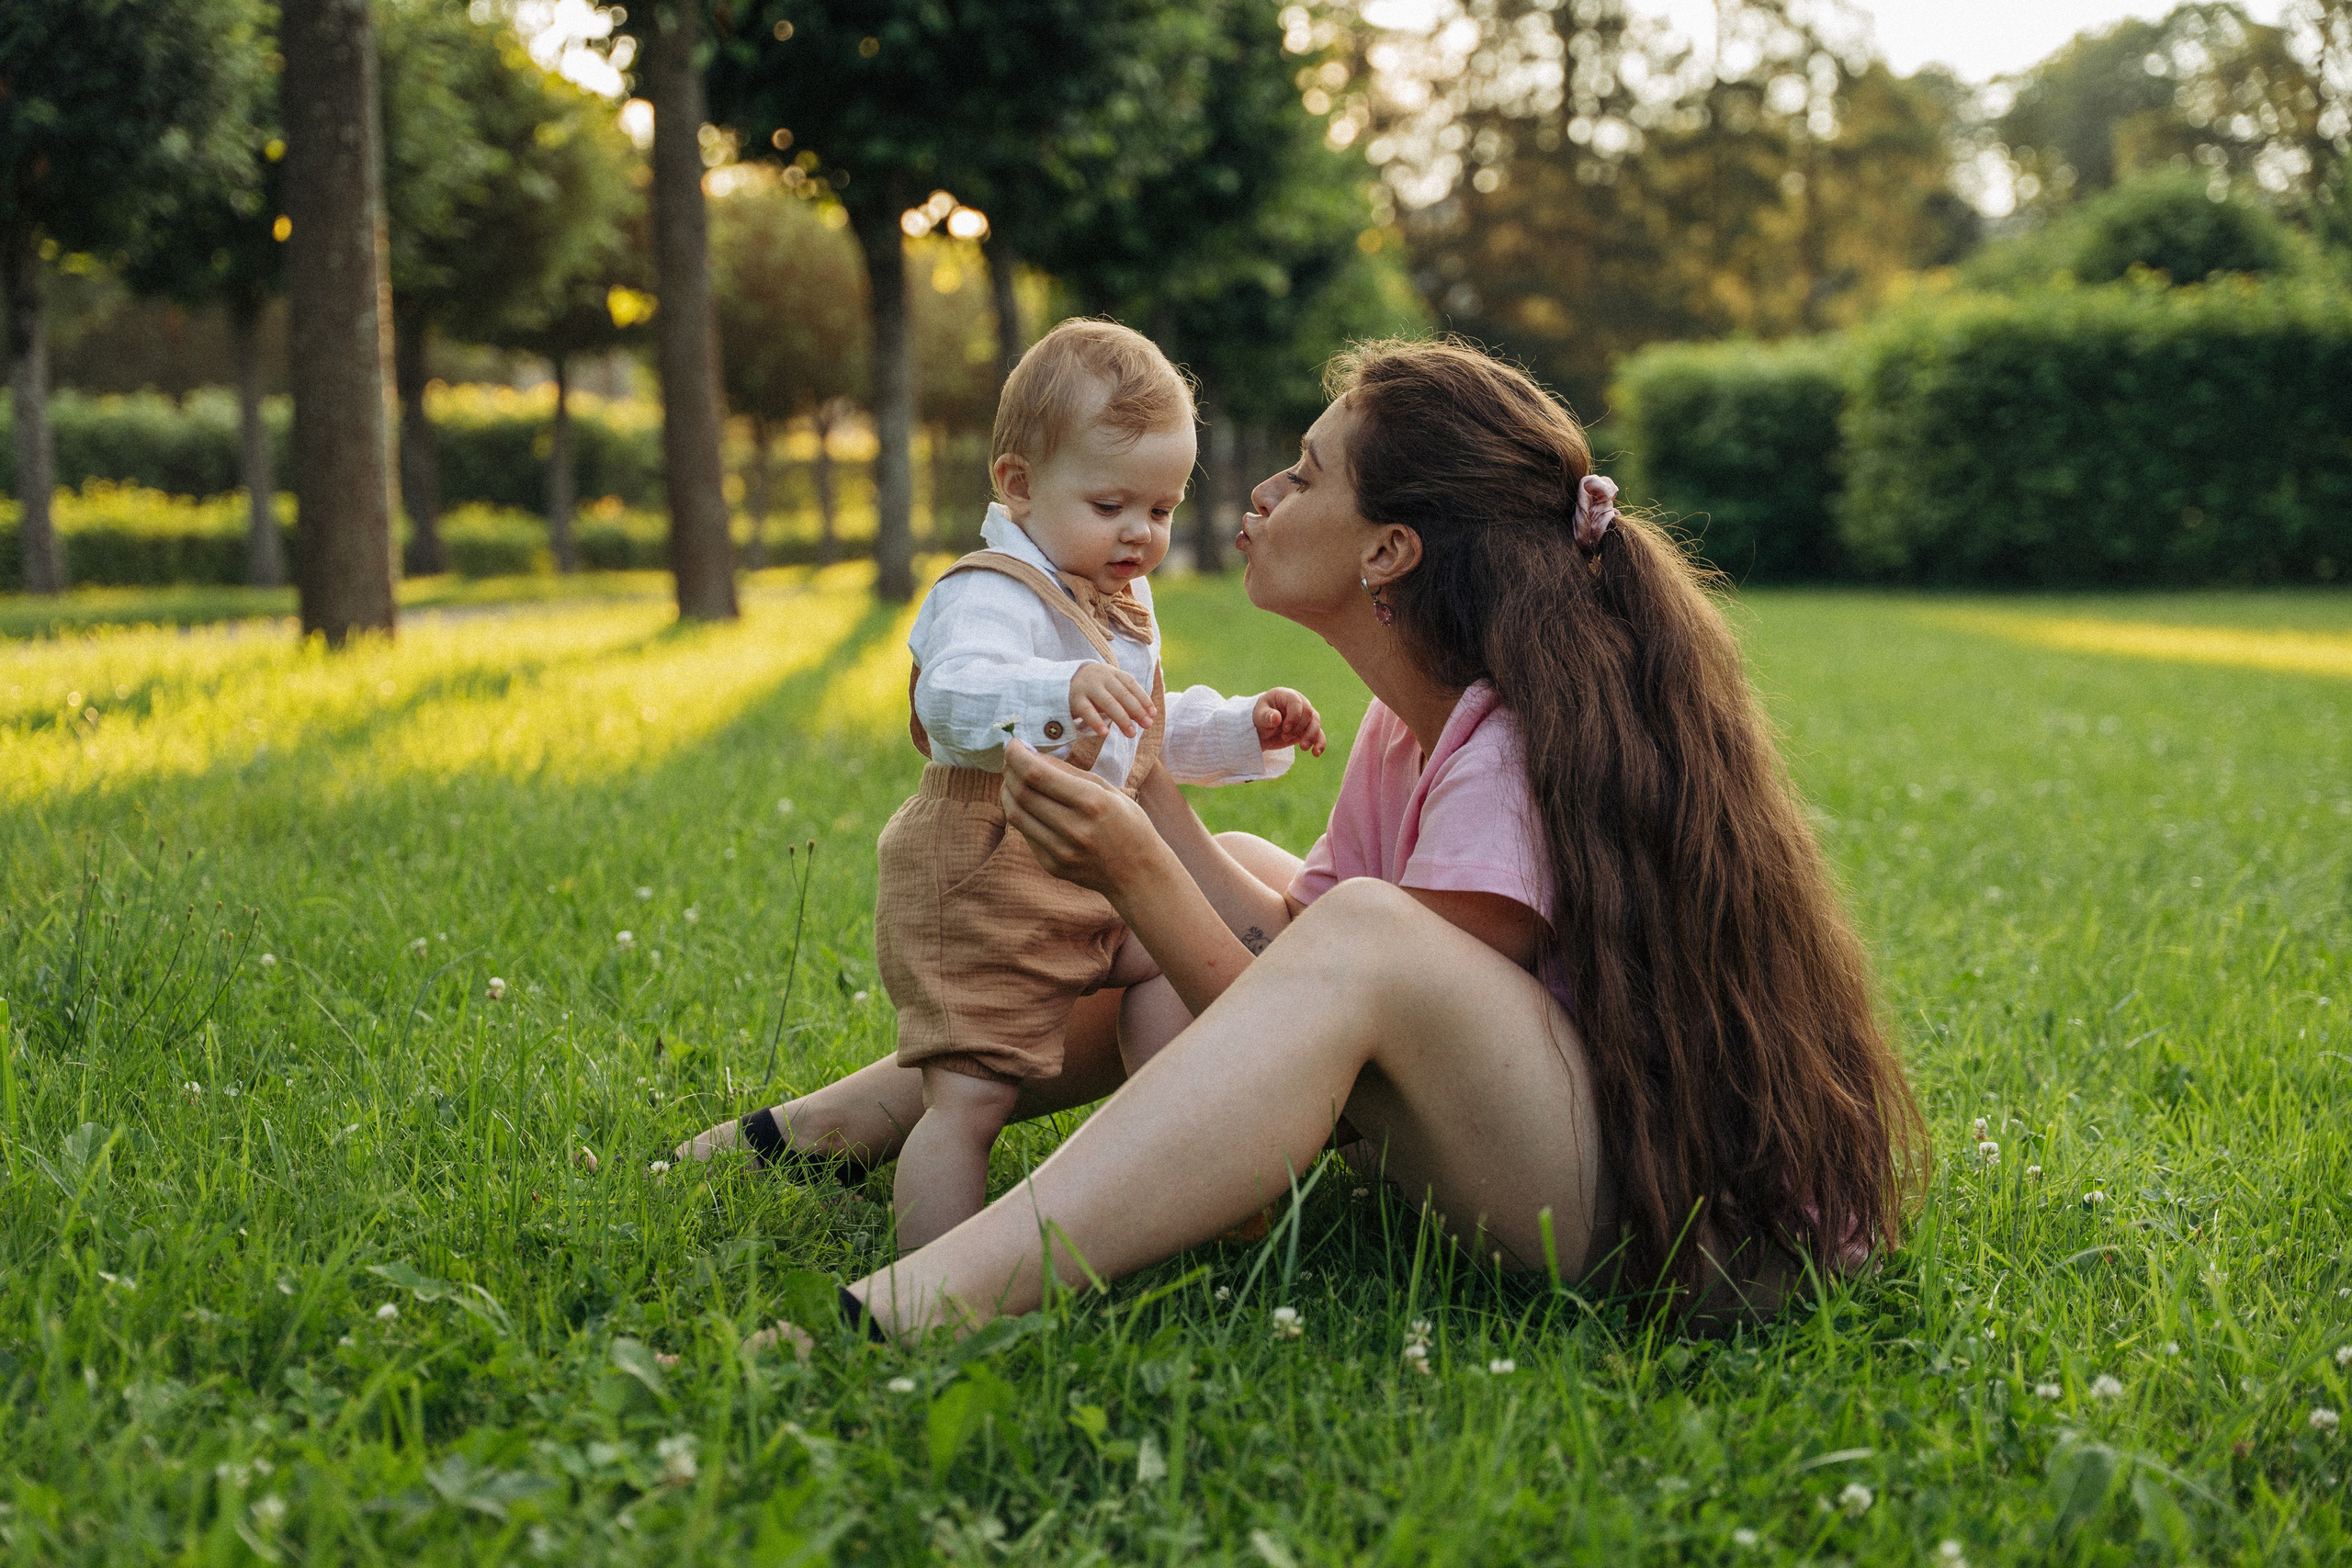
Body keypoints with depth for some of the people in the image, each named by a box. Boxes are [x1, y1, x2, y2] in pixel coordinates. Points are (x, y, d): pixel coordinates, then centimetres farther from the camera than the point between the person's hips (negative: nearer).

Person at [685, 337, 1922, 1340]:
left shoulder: (1520, 750, -22)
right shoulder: (1414, 720, 5)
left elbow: (1348, 978, -23)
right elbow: (1288, 959, 4)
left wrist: (1135, 872, -29)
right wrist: (1145, 795, 3)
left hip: (1684, 1218, -9)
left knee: (1364, 931, -33)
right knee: (1240, 883, 12)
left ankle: (899, 1319, -43)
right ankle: (842, 1123, 14)